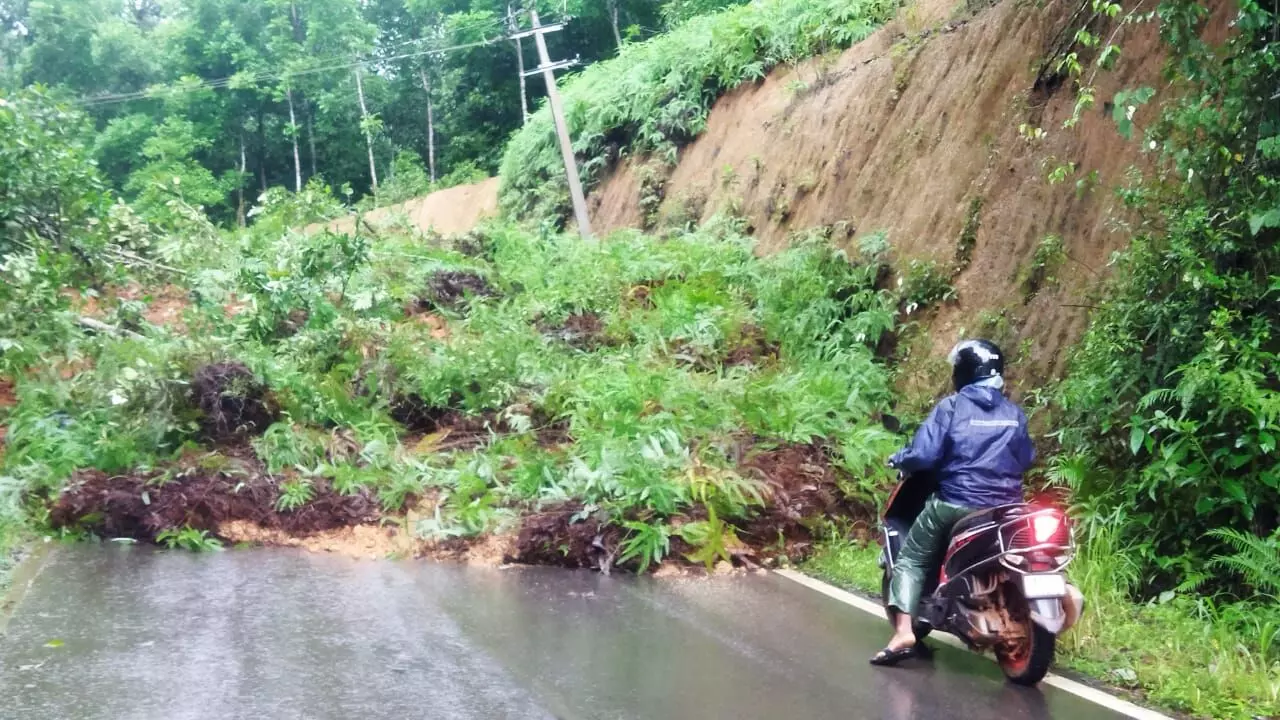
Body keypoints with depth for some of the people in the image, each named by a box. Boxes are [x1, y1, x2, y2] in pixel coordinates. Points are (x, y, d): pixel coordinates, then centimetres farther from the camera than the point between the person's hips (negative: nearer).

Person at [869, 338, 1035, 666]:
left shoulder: (951, 407, -8)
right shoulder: (1015, 414, 7)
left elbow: (923, 454, -14)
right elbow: (1026, 459, 18)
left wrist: (898, 459, 6)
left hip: (955, 504, -4)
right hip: (1005, 508, 5)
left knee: (911, 559, 8)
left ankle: (903, 632, -9)